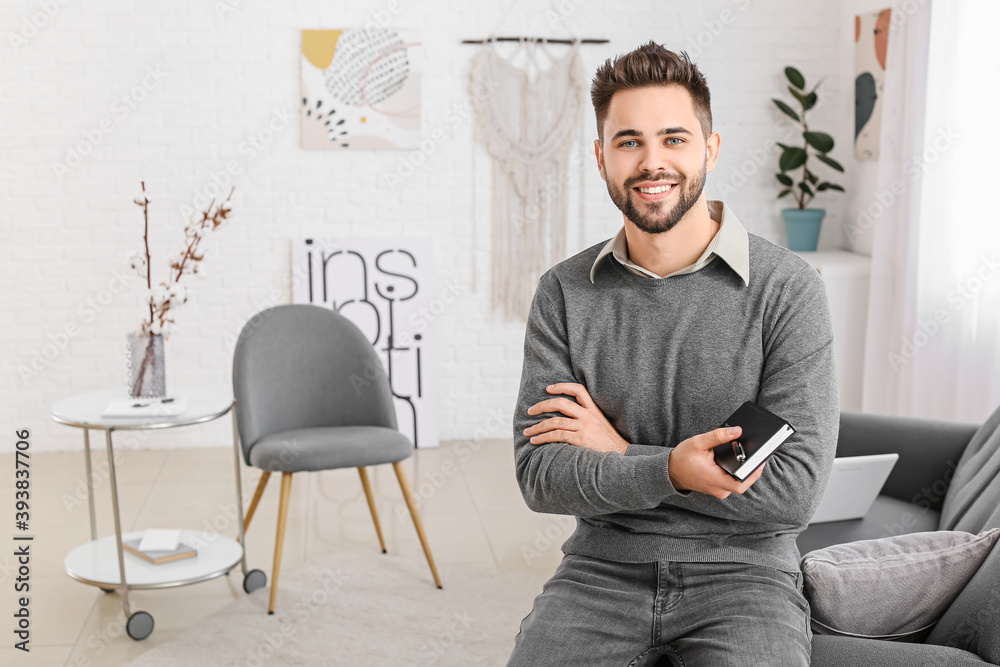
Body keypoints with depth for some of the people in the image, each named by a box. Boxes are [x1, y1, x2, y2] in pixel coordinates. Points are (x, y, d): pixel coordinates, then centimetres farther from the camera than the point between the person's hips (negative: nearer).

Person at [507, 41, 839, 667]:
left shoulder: (787, 287, -7)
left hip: (741, 573, -1)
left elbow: (795, 490, -12)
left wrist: (616, 454, -11)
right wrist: (668, 469, -23)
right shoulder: (564, 293, 1)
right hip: (602, 568, 2)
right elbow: (539, 476, -5)